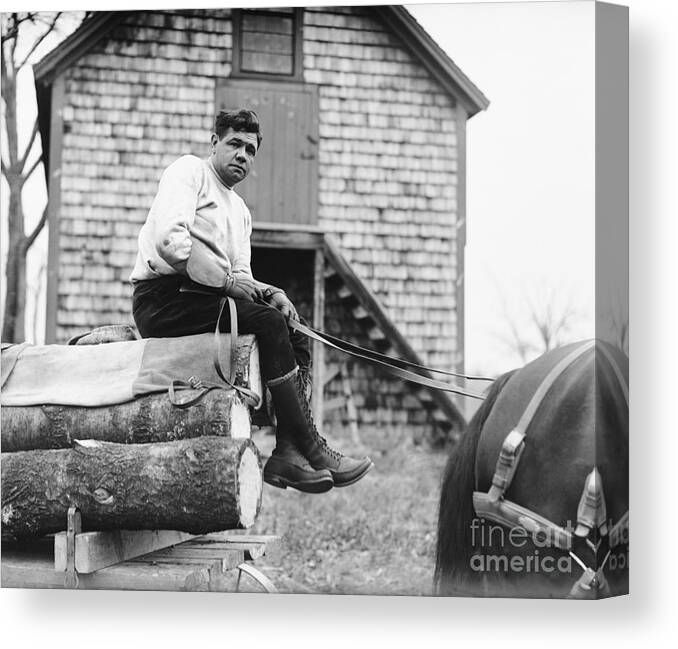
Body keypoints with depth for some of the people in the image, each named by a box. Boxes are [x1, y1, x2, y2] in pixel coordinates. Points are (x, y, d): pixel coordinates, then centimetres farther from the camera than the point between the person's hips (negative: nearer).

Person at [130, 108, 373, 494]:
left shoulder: (241, 211, 26)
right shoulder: (189, 170, 1)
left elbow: (241, 277, 17)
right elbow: (168, 239, -17)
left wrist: (272, 293, -5)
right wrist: (225, 280, -17)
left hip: (205, 298, 8)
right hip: (163, 298, -8)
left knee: (296, 336, -8)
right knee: (268, 323, -25)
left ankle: (286, 452, -20)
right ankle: (310, 449, -23)